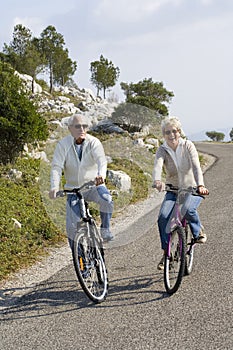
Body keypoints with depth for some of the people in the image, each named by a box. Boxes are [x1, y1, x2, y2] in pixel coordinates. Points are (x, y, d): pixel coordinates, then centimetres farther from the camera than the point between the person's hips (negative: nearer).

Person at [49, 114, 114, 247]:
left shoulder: (94, 142, -12)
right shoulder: (63, 145, -9)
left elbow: (101, 160, -29)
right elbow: (56, 167, -19)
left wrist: (101, 175, -52)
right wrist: (55, 187, -37)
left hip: (94, 185, -1)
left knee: (107, 199, -33)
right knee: (72, 227, -5)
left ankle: (105, 229, -8)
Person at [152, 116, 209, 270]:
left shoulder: (188, 145, -11)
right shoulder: (162, 150, -9)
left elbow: (196, 166, -25)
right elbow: (157, 166, -29)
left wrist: (200, 185, -44)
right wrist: (157, 181, -53)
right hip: (173, 191, 2)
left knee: (188, 209, -33)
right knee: (163, 217, -22)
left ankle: (199, 230, 0)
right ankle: (166, 253, -6)